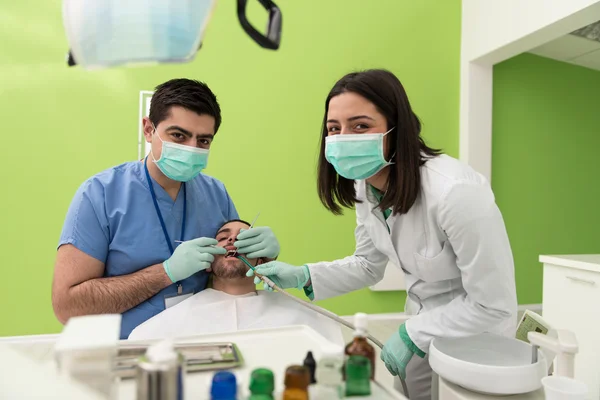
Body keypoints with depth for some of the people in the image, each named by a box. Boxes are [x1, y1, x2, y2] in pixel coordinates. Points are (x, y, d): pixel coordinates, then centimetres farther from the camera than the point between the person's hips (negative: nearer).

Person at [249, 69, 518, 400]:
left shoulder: (455, 192, -33)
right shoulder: (365, 186, -9)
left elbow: (493, 306, -25)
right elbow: (368, 266, 3)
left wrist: (411, 335, -19)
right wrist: (303, 276, -10)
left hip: (475, 337, -6)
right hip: (423, 327, 7)